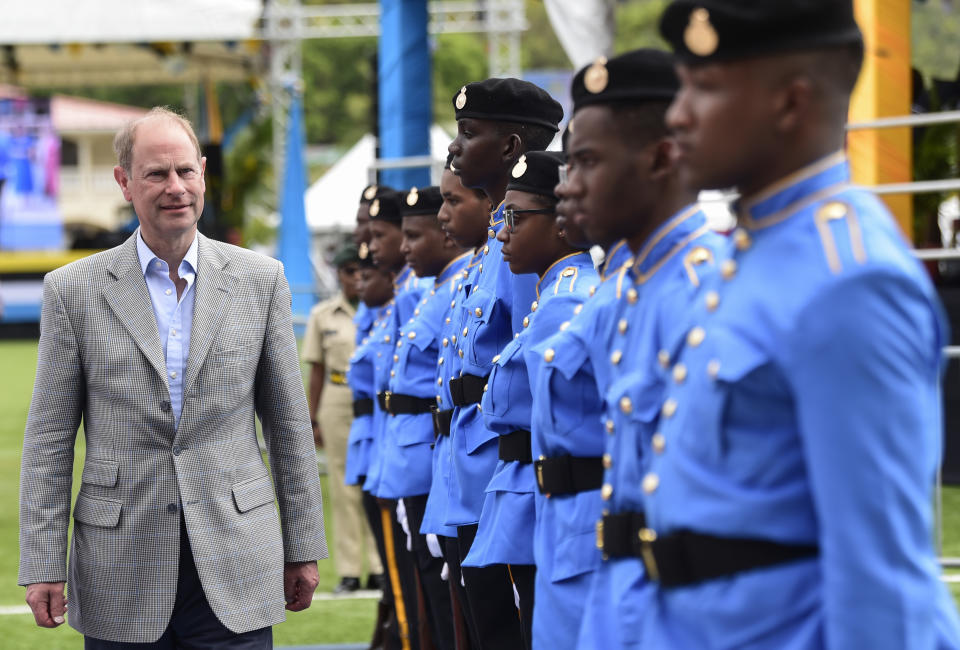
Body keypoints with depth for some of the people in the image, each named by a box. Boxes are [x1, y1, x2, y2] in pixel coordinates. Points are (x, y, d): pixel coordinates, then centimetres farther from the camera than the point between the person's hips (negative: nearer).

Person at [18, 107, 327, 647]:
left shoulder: (260, 281, 6)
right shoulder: (74, 290, 3)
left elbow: (289, 423, 10)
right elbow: (49, 440, 3)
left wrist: (304, 549, 8)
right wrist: (43, 567, -3)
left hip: (234, 568, 1)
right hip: (123, 578, 0)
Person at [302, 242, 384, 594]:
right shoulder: (323, 315, 9)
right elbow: (316, 371, 11)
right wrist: (312, 420, 8)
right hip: (338, 403, 1)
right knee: (344, 488, 2)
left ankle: (381, 565, 1)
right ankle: (349, 571, 6)